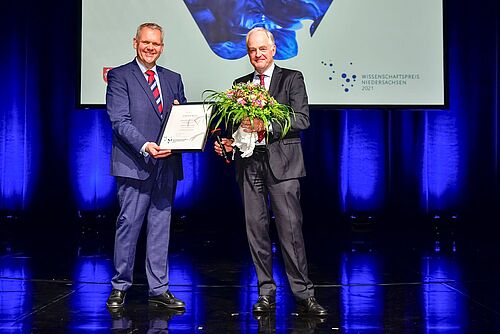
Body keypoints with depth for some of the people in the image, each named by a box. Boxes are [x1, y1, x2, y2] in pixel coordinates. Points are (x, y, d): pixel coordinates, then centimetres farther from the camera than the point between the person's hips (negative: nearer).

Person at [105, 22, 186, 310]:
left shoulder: (173, 79, 16)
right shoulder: (119, 76, 0)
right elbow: (120, 121, -10)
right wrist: (145, 146, -24)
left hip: (167, 164, 5)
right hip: (134, 164, -5)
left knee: (161, 227, 9)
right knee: (129, 225, 0)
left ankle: (159, 289, 16)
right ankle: (120, 287, 15)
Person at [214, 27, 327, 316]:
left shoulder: (292, 79, 5)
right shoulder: (240, 84, 17)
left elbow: (302, 119, -7)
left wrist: (266, 125, -18)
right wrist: (226, 143, -1)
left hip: (281, 162, -4)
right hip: (248, 162, 4)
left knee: (290, 229, -8)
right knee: (256, 228, 5)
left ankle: (304, 295, -1)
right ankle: (266, 293, 14)